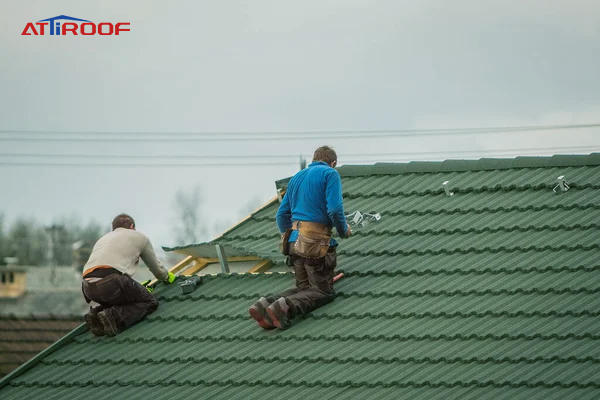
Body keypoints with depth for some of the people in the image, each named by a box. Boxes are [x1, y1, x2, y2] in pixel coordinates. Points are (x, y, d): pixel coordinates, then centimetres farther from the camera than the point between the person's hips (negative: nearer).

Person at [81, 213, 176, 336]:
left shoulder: (102, 239, 37)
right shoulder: (139, 237, 24)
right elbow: (155, 267, 32)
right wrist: (167, 277, 57)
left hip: (88, 289, 6)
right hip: (112, 282, -6)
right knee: (150, 302, 12)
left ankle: (96, 313, 2)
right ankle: (113, 316, -13)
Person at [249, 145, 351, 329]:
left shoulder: (297, 177, 21)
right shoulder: (330, 174, -1)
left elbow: (281, 215, 22)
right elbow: (335, 209, -14)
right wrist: (344, 231, 5)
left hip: (295, 239, 7)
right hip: (316, 242, -7)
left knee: (303, 287, 17)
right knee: (323, 291, 0)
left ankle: (265, 304, -8)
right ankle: (286, 307, -27)